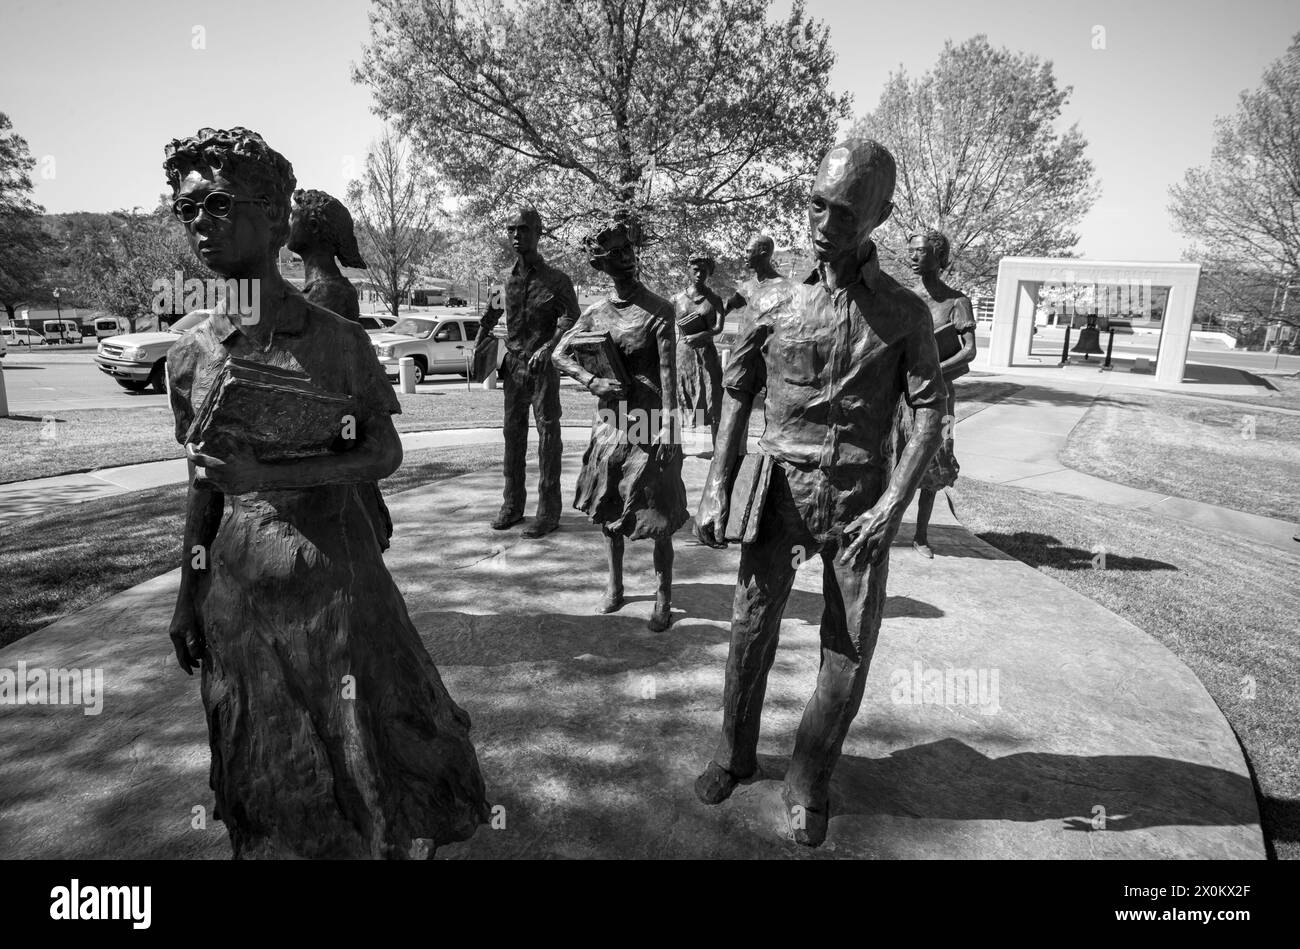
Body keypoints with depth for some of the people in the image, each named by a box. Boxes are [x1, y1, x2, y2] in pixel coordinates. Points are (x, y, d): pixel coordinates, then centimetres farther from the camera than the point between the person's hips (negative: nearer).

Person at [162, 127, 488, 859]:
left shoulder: (337, 339, -7)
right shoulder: (192, 355, 1)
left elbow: (385, 454, -7)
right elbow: (204, 486, 8)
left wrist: (275, 474, -20)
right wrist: (189, 596, 10)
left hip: (334, 567, -2)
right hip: (238, 581, 3)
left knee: (378, 743, 8)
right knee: (270, 770, 15)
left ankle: (408, 840, 33)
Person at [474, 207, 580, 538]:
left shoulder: (555, 280, -4)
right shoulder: (507, 280, 10)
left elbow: (570, 319, -14)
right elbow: (490, 314, 26)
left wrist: (547, 348, -28)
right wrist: (478, 344, 14)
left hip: (543, 366, -5)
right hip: (513, 367, 5)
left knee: (548, 435, -3)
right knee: (512, 434, 9)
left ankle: (548, 511, 2)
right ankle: (512, 504, 18)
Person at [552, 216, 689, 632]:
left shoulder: (658, 310, -7)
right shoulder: (596, 312, 6)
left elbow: (667, 371, -11)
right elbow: (561, 354, 11)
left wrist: (667, 426, -17)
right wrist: (592, 381, -7)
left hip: (649, 421, -4)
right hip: (610, 419, 5)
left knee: (658, 517, -1)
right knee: (608, 507, 13)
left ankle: (663, 598, 12)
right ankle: (614, 585, 30)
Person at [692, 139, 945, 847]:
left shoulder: (905, 313, -1)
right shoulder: (781, 306, 1)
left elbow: (929, 411, -4)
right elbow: (736, 393, 5)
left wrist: (894, 505, -16)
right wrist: (717, 488, -3)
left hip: (858, 502, 0)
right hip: (780, 490, 1)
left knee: (850, 650, 5)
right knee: (752, 629, 7)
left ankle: (808, 783, 26)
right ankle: (734, 755, 30)